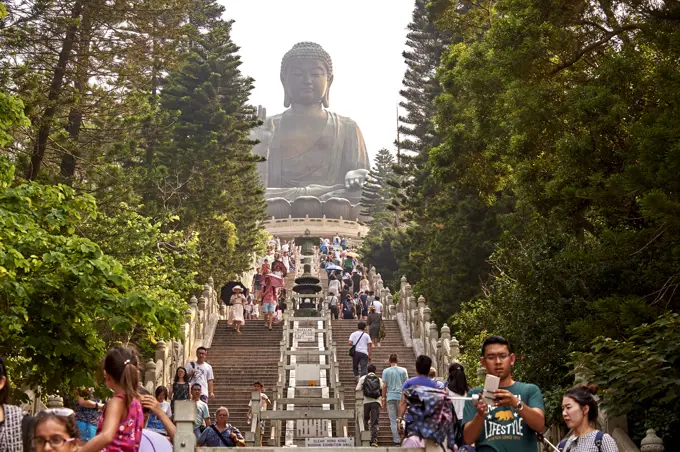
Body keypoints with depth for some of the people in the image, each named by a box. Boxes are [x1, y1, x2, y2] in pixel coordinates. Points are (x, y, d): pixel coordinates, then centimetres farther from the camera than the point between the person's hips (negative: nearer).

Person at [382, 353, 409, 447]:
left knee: (393, 420, 1)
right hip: (401, 396, 1)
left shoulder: (386, 371, 1)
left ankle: (397, 440, -3)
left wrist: (383, 398, 7)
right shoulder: (403, 370, 3)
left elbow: (384, 386, -1)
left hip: (390, 397, -1)